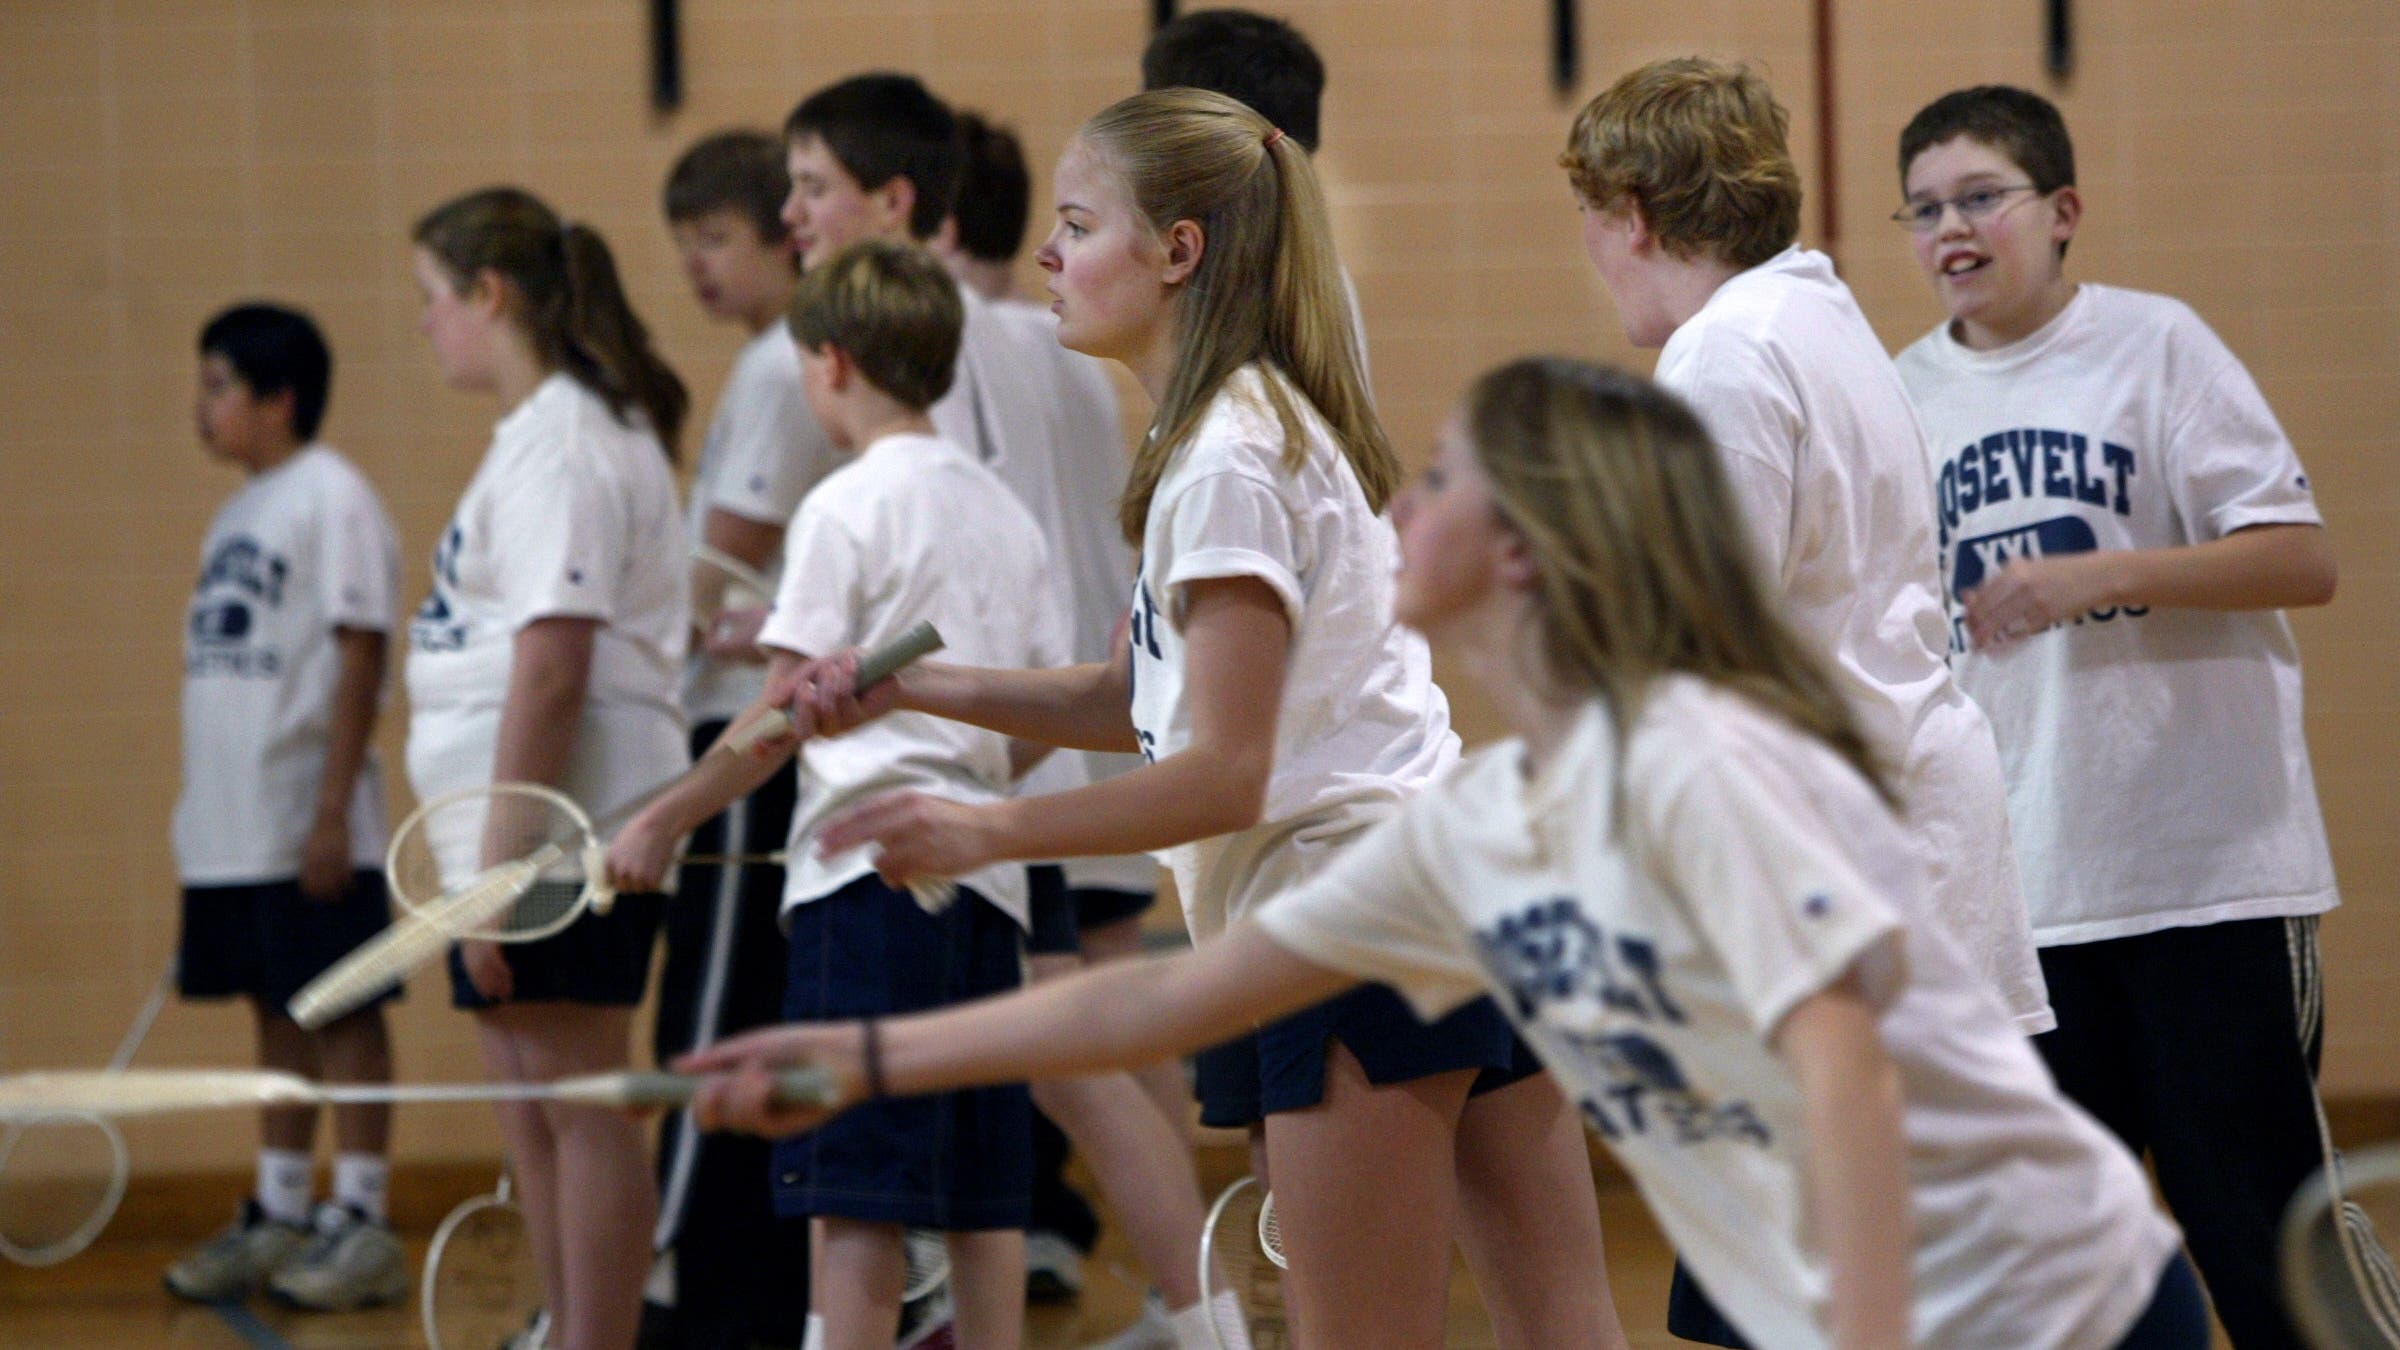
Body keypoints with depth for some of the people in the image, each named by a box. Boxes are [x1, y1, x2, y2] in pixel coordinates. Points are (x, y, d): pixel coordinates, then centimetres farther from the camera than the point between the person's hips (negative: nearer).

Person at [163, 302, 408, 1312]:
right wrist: (205, 813, 14)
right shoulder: (241, 513, 15)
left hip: (307, 830, -8)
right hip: (230, 828, 8)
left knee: (342, 1011, -2)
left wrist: (332, 811, -19)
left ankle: (360, 1224, 2)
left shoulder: (333, 499, -10)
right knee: (275, 1013, 13)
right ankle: (277, 1218, 19)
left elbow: (359, 658, -15)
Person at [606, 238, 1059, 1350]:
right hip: (984, 878, 7)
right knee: (980, 1191, 8)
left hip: (869, 872, -7)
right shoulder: (1004, 513, 13)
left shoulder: (846, 508, -7)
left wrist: (665, 819, 0)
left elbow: (784, 720, -9)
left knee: (852, 1196, -7)